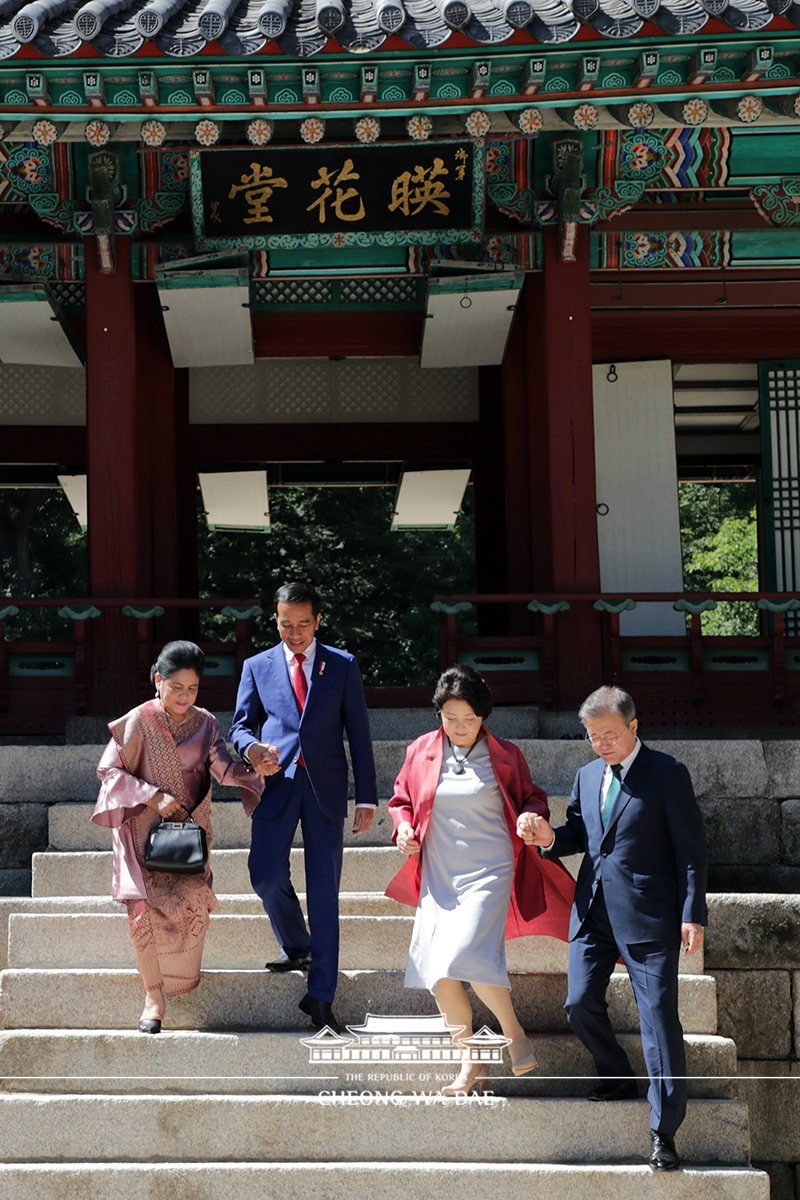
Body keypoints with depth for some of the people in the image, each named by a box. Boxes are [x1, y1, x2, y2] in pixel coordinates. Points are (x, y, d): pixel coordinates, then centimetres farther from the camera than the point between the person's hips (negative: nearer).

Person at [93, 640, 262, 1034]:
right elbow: (108, 769, -4)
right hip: (145, 828, -2)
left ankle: (181, 978, 10)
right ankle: (154, 996, -4)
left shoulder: (204, 723, 5)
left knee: (192, 899, -17)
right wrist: (153, 797, -14)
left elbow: (223, 768, -7)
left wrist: (255, 768, -28)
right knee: (146, 905, -16)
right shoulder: (138, 722, -3)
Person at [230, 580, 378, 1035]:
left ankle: (321, 997, 4)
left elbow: (359, 734, 6)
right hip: (277, 781, 1)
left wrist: (367, 798, 0)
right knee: (266, 874, -13)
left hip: (325, 786, -1)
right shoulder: (258, 666, 11)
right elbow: (242, 724, 12)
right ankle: (297, 947, 18)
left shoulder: (343, 666, 7)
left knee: (325, 889, -1)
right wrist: (252, 748, -14)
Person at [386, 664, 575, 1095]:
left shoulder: (505, 756, 2)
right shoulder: (421, 752, 7)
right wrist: (403, 825, -2)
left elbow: (530, 798, 12)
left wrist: (533, 815, -10)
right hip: (438, 877, 4)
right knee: (440, 975, 0)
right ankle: (470, 1064, 16)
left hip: (488, 873, -3)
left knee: (465, 957, -21)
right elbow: (401, 799, 18)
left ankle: (513, 1030, 4)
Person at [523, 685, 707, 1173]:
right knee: (581, 1004, 4)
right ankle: (619, 1077, 31)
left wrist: (692, 914, -12)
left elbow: (691, 849, -6)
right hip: (593, 912, 6)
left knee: (659, 1016, -5)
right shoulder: (588, 776, 14)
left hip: (648, 914, -6)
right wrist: (550, 837, -4)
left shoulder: (667, 773, -4)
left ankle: (664, 1131, 2)